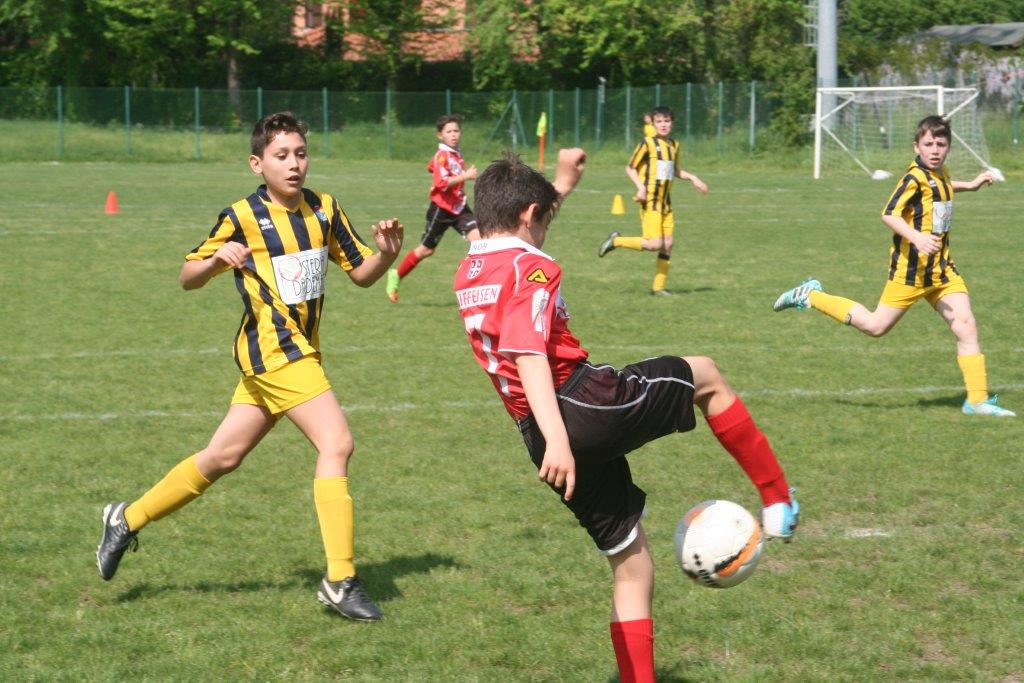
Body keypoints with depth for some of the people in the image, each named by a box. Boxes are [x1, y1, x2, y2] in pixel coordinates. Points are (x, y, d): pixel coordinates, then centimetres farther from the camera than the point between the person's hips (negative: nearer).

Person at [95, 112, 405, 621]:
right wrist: (217, 259, -23)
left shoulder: (324, 209, 7)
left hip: (301, 349, 7)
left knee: (223, 456, 14)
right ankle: (340, 579, -15)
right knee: (335, 443, -18)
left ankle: (127, 520, 30)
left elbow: (361, 273, 12)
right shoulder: (243, 217, -8)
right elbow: (188, 278, -1)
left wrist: (385, 253, -9)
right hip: (273, 347, -7)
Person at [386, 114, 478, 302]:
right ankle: (396, 276, 27)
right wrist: (465, 176, -30)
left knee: (478, 237, -14)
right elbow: (442, 183, -29)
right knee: (426, 250, 6)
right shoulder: (442, 156, -17)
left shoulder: (457, 154, 9)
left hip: (459, 207, 7)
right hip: (441, 209, -7)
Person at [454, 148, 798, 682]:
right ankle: (778, 502, 19)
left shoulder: (469, 273, 15)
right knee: (704, 375, 17)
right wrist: (557, 438, -33)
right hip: (586, 403, -8)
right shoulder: (530, 269, -9)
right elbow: (527, 355, -23)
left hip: (540, 435, 8)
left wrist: (562, 184, 44)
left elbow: (517, 230, 39)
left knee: (630, 567, 14)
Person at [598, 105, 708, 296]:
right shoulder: (648, 143, -9)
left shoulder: (674, 145, 12)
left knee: (667, 245, 3)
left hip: (666, 203, 7)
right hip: (650, 201, -7)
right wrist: (640, 187, -19)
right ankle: (616, 241, 3)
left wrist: (692, 178, 16)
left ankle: (658, 287, 11)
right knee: (655, 244, -16)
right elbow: (630, 168, -5)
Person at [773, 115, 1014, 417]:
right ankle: (810, 296, 14)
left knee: (966, 325, -2)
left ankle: (978, 400, 1)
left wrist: (970, 185, 31)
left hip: (941, 266, 8)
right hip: (912, 267, -8)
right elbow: (889, 213, -26)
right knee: (876, 326, 0)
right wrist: (917, 238, -39)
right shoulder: (915, 177, -16)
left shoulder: (940, 174, 11)